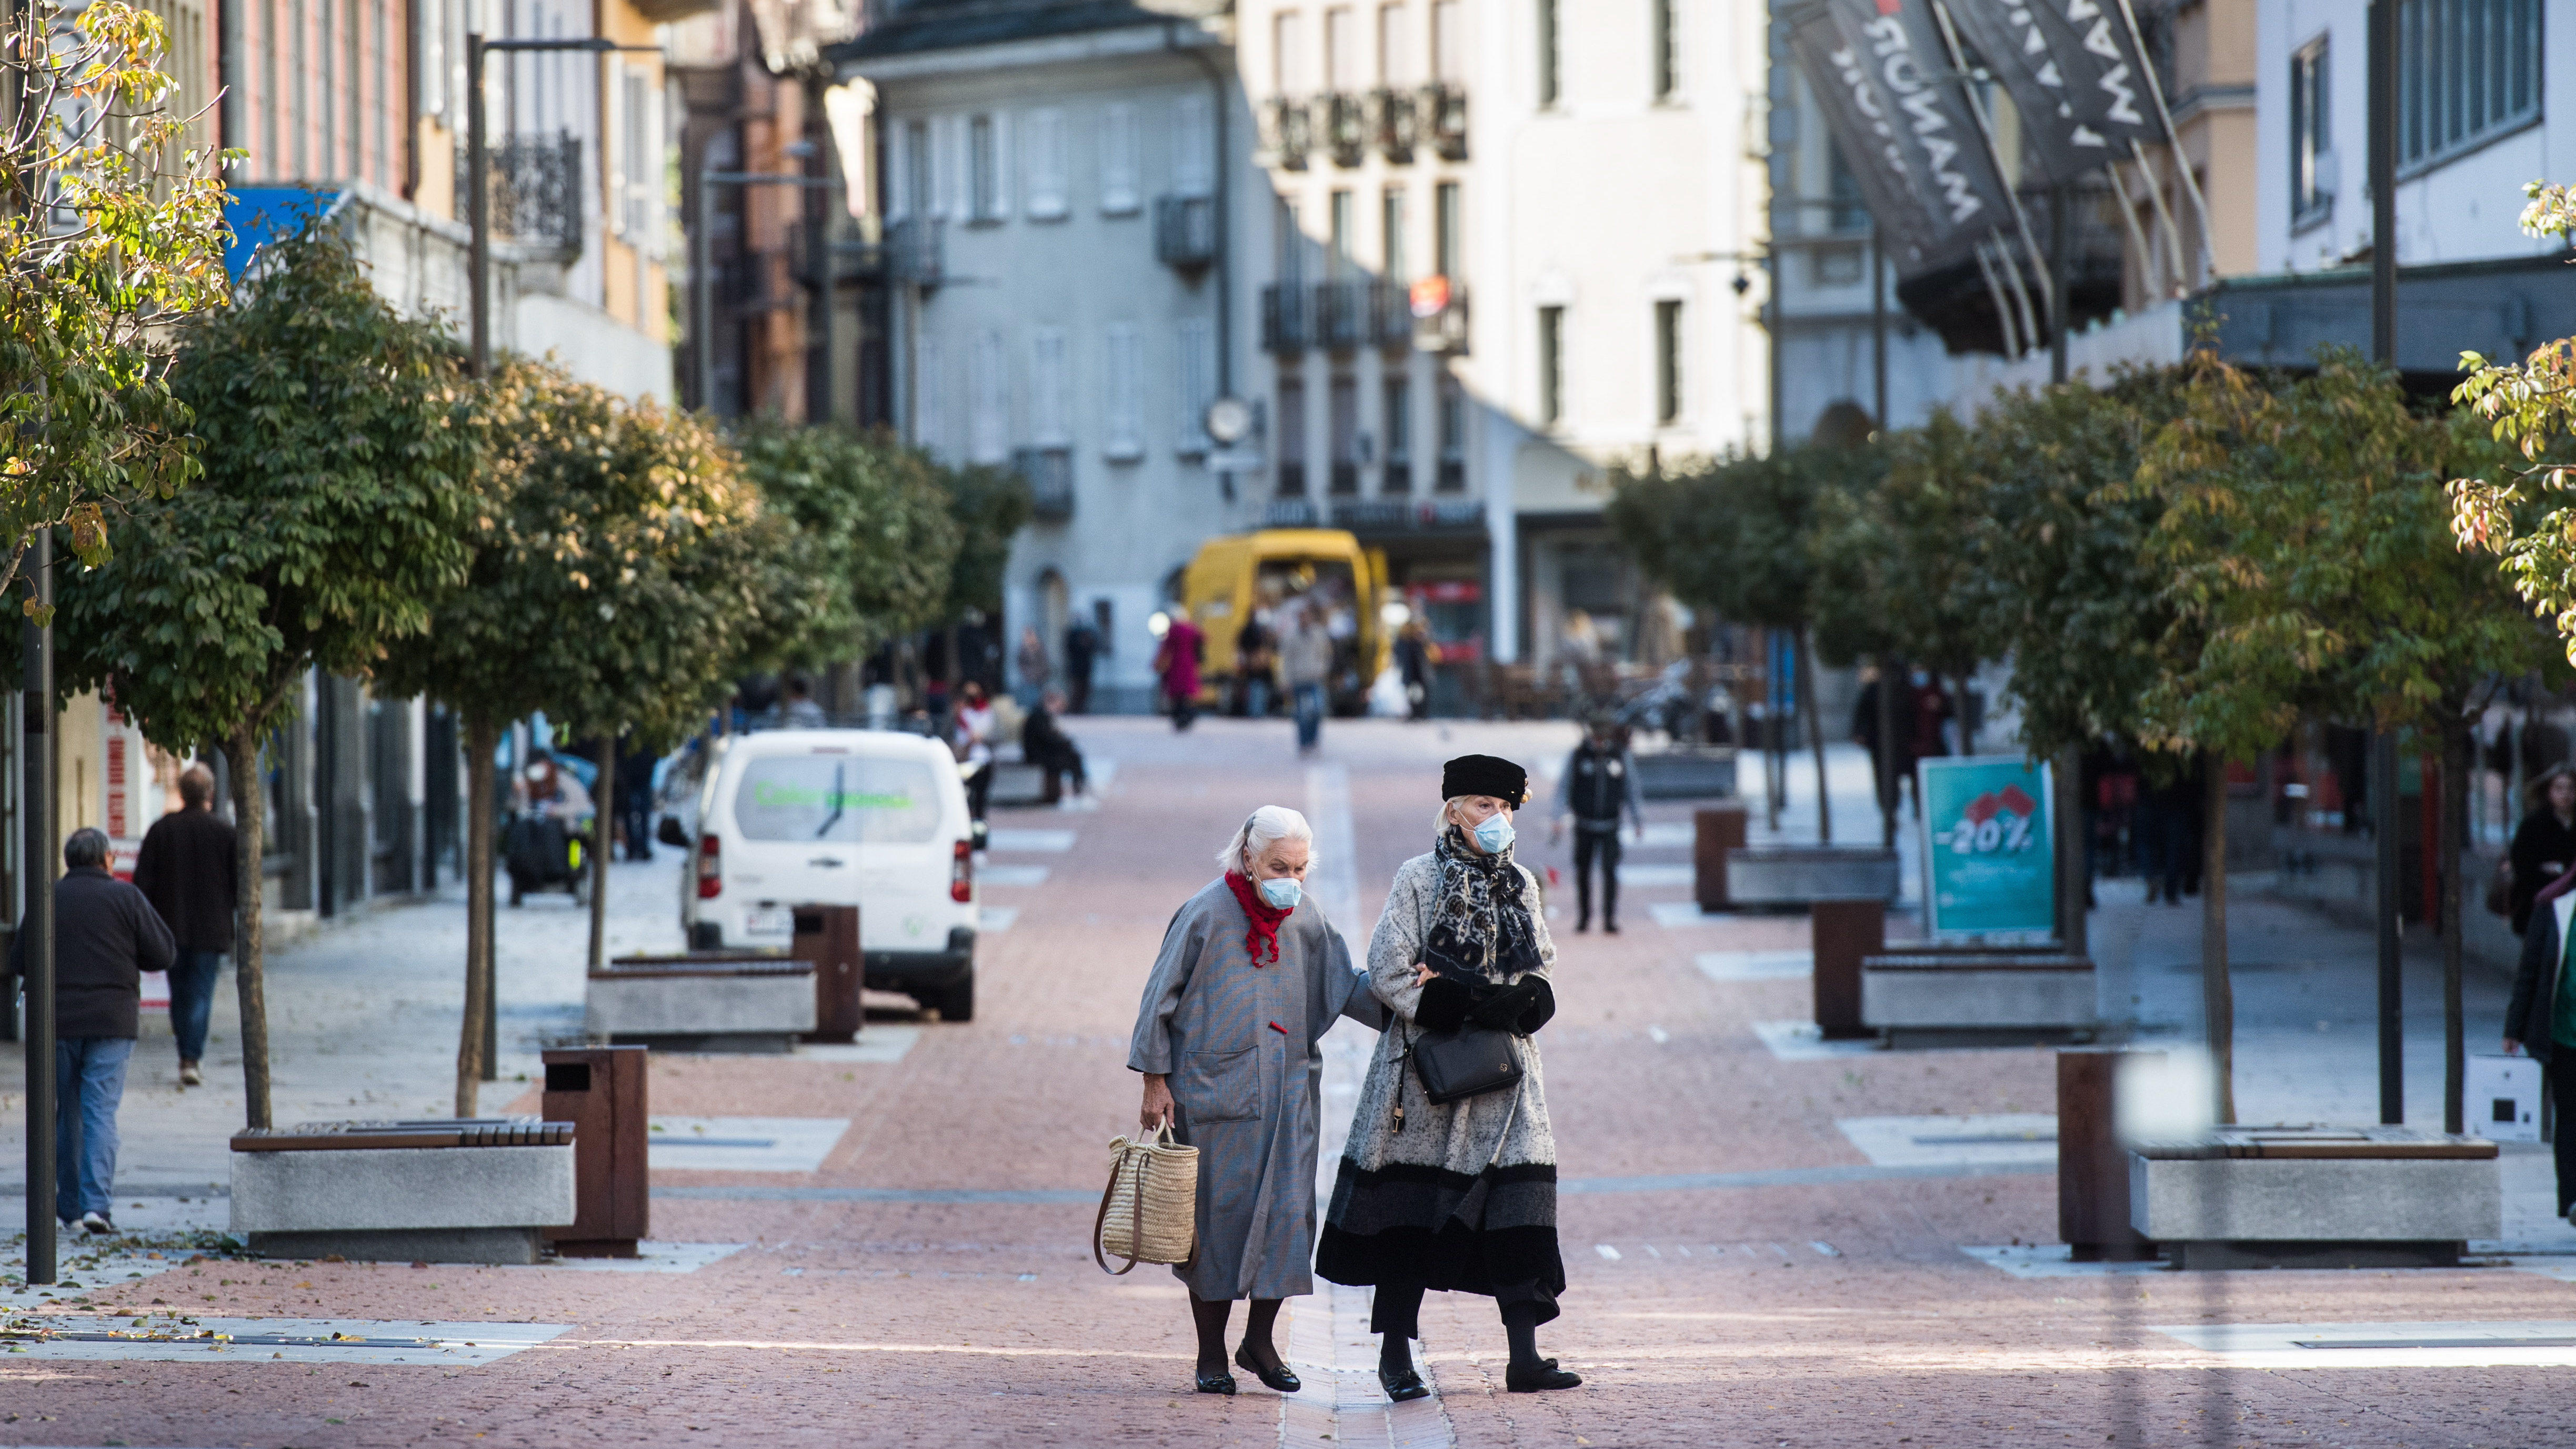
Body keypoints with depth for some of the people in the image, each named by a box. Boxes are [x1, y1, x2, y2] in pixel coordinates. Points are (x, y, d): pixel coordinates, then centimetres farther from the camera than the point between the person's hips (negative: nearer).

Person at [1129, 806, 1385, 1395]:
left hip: (1288, 1090, 4)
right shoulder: (1206, 914, -8)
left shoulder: (1306, 919, 5)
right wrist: (1156, 1081, -7)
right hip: (1214, 1086, -4)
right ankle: (1211, 1354, 10)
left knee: (1287, 1210, -3)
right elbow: (1161, 997, -5)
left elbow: (1347, 989, 8)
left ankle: (1259, 1340, 12)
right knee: (1218, 1213, 0)